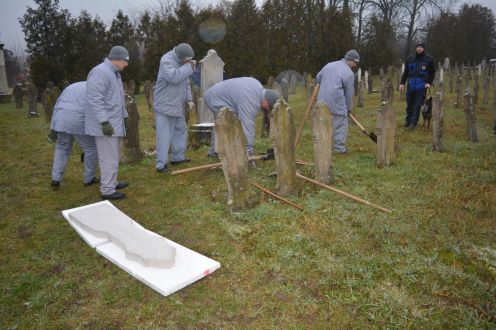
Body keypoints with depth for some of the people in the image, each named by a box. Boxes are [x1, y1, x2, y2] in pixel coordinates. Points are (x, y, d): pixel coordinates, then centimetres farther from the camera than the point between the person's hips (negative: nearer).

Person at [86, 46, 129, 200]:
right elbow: (94, 99, -24)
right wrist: (104, 122, -27)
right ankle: (107, 190, 3)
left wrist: (124, 116, 25)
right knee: (109, 158, -5)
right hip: (105, 124, -10)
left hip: (113, 122, 10)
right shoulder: (100, 72, -17)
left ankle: (111, 183, 29)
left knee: (112, 155, 17)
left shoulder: (114, 73, 16)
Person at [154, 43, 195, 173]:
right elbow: (173, 77, -32)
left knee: (181, 130, 15)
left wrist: (189, 99, 11)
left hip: (177, 105, 9)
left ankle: (177, 157, 28)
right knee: (164, 135, -7)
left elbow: (185, 83, 18)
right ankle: (161, 165, -2)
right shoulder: (167, 60, -16)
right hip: (165, 105, -9)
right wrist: (188, 67, -23)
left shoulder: (183, 62, 11)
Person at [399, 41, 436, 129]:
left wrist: (429, 83, -2)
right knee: (409, 105, 9)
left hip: (421, 87, -2)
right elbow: (406, 72, 12)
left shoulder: (428, 59, 1)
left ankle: (414, 122, 4)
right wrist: (402, 83, 6)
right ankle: (408, 120, 23)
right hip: (411, 86, 2)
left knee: (417, 106, -2)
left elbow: (432, 72, 8)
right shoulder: (410, 59, 6)